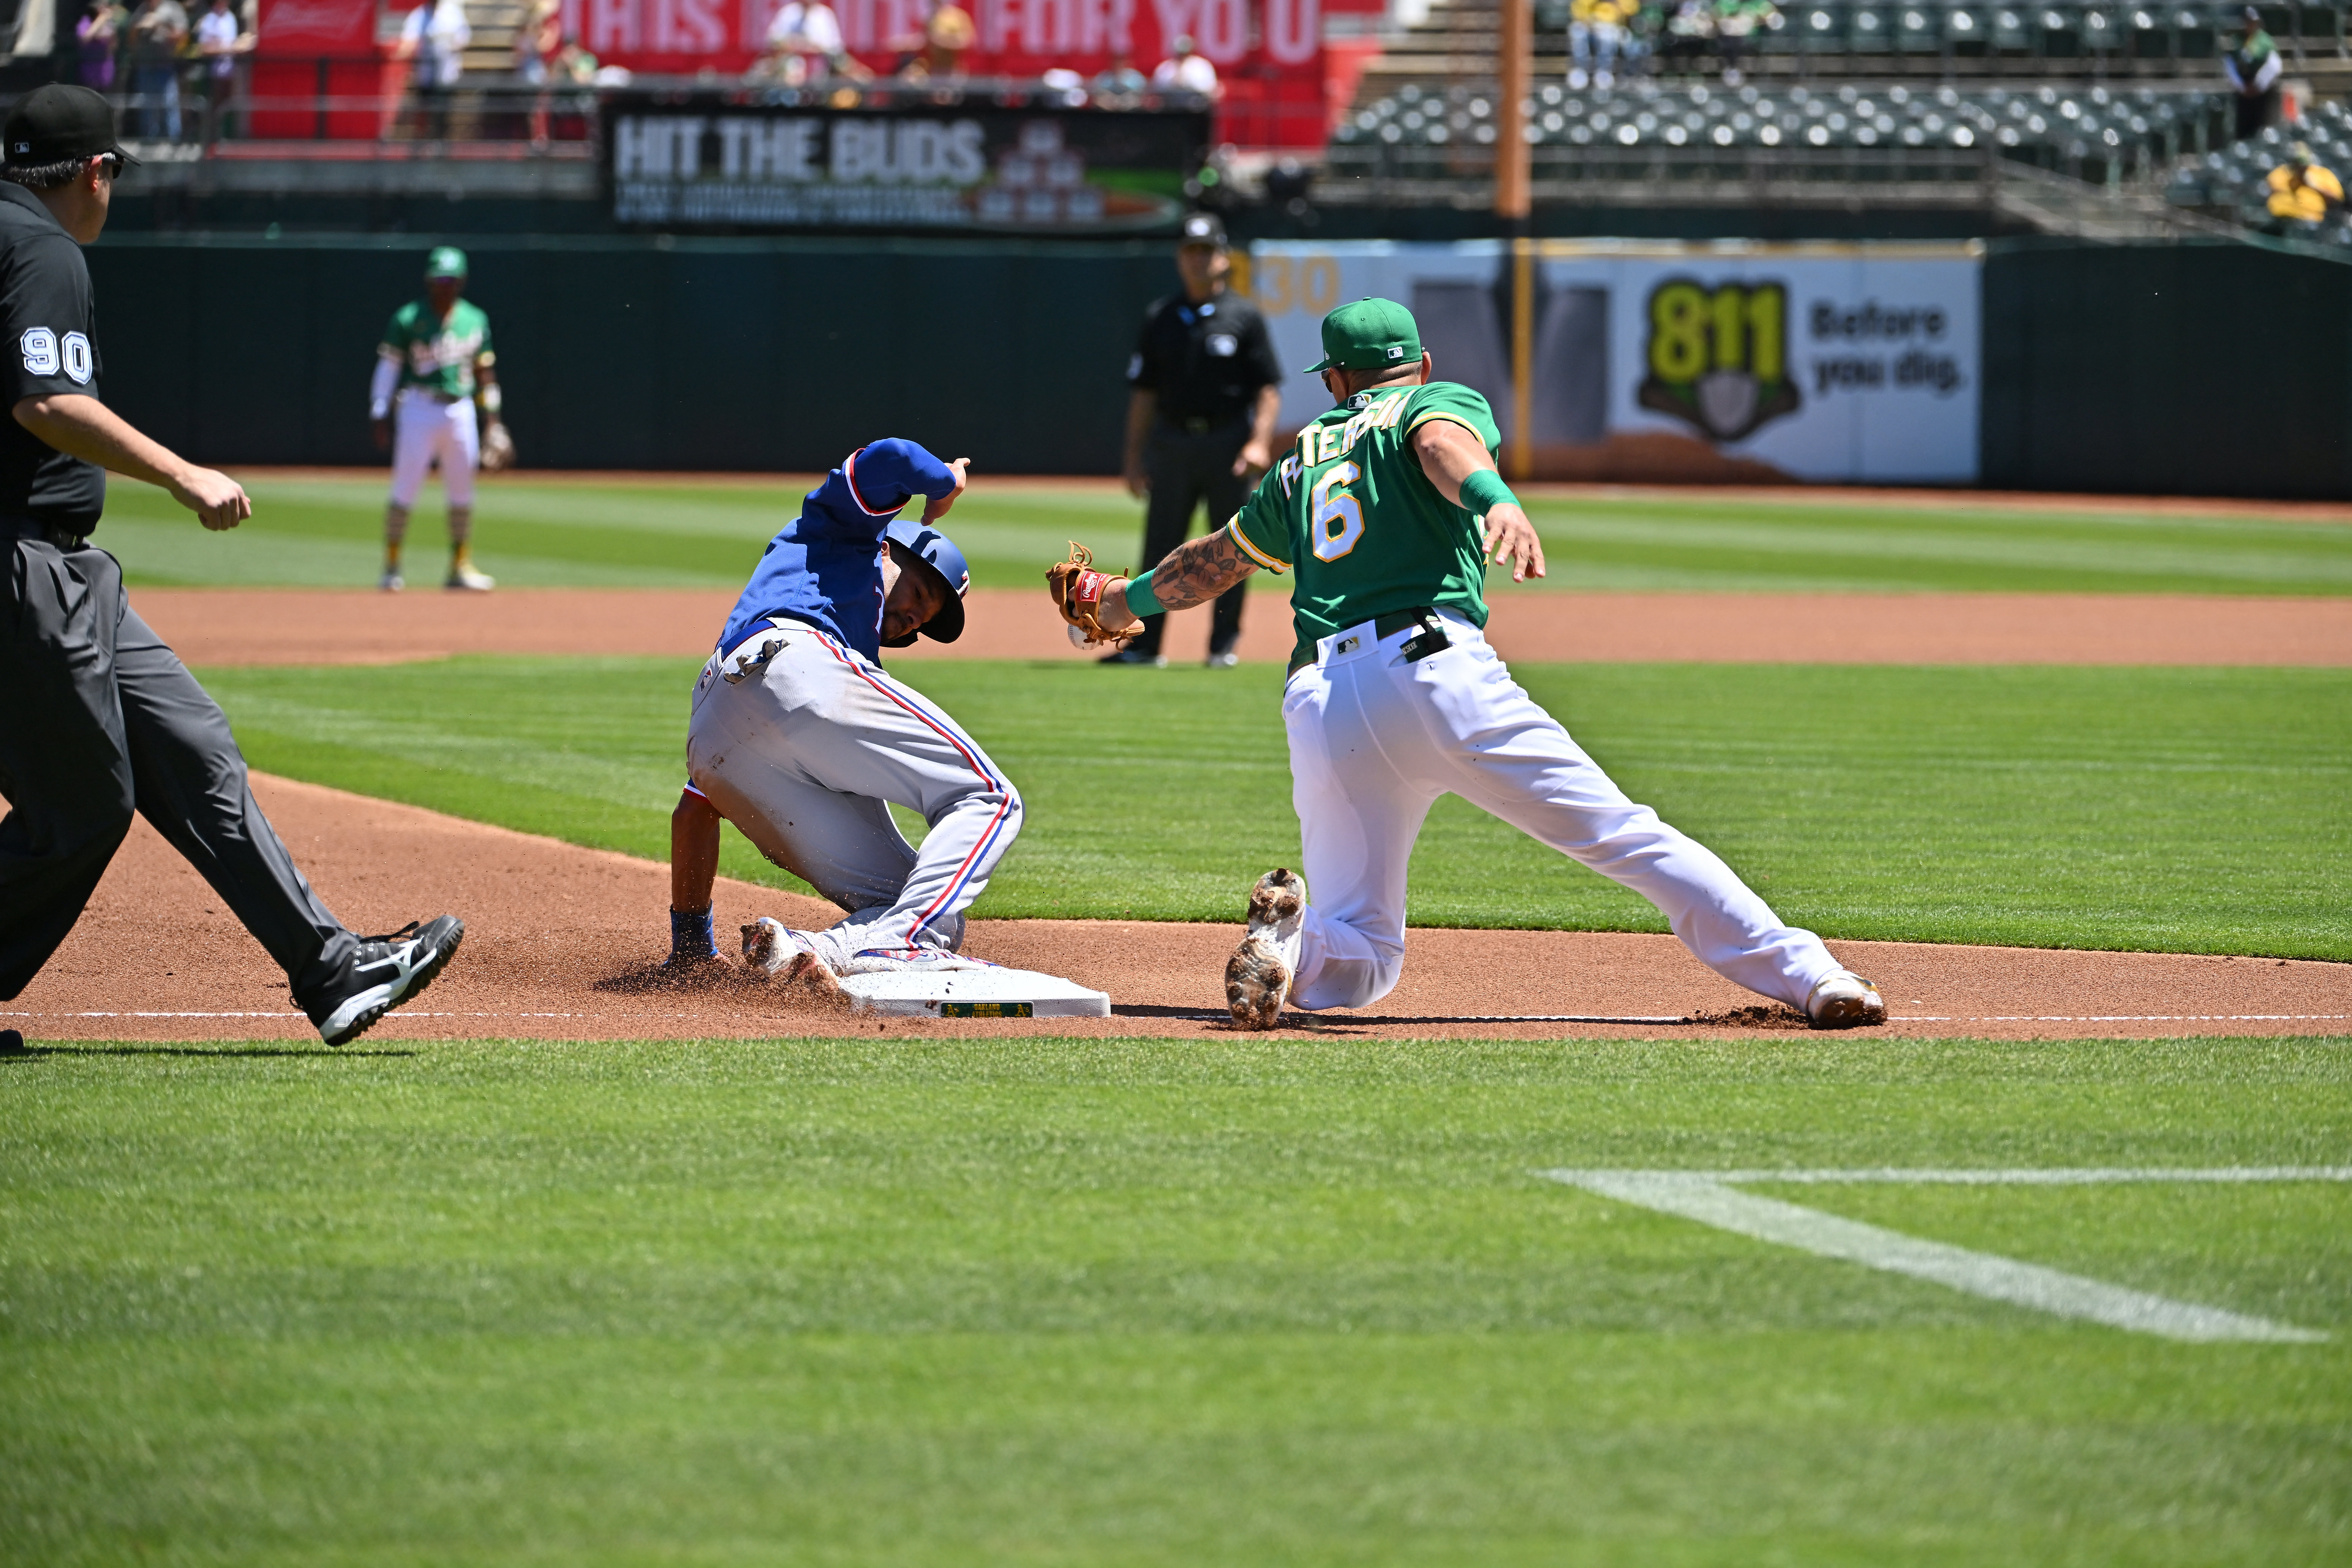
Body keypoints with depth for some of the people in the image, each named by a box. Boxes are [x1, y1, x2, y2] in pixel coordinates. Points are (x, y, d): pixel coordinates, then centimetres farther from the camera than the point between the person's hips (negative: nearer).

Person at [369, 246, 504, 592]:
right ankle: (391, 567, 0)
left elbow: (485, 371, 15)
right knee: (405, 490, -7)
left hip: (461, 411, 4)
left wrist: (491, 418, 11)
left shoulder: (474, 320, 8)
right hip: (419, 408, -4)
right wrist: (380, 418, -10)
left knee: (462, 493, 6)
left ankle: (461, 567, 14)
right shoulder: (407, 320, -4)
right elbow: (387, 368, -4)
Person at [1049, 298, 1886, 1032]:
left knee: (1360, 958, 11)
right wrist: (1496, 501, -29)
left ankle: (1294, 932, -22)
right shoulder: (1445, 402, 17)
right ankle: (1802, 975, -11)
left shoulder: (1304, 460, 30)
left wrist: (1127, 598, 62)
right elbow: (1444, 445, -8)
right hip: (1429, 666, -4)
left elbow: (1216, 560, 43)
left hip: (1317, 705, 4)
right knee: (1623, 834, -1)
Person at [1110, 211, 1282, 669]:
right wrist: (1134, 455, 6)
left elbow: (1268, 389, -2)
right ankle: (1145, 644, 1)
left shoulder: (1244, 317, 2)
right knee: (1160, 546, 0)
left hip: (1229, 442, -2)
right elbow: (1144, 391, 11)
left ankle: (1224, 644, 9)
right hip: (1173, 439, 2)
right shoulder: (1160, 318, 10)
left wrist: (1259, 443, -15)